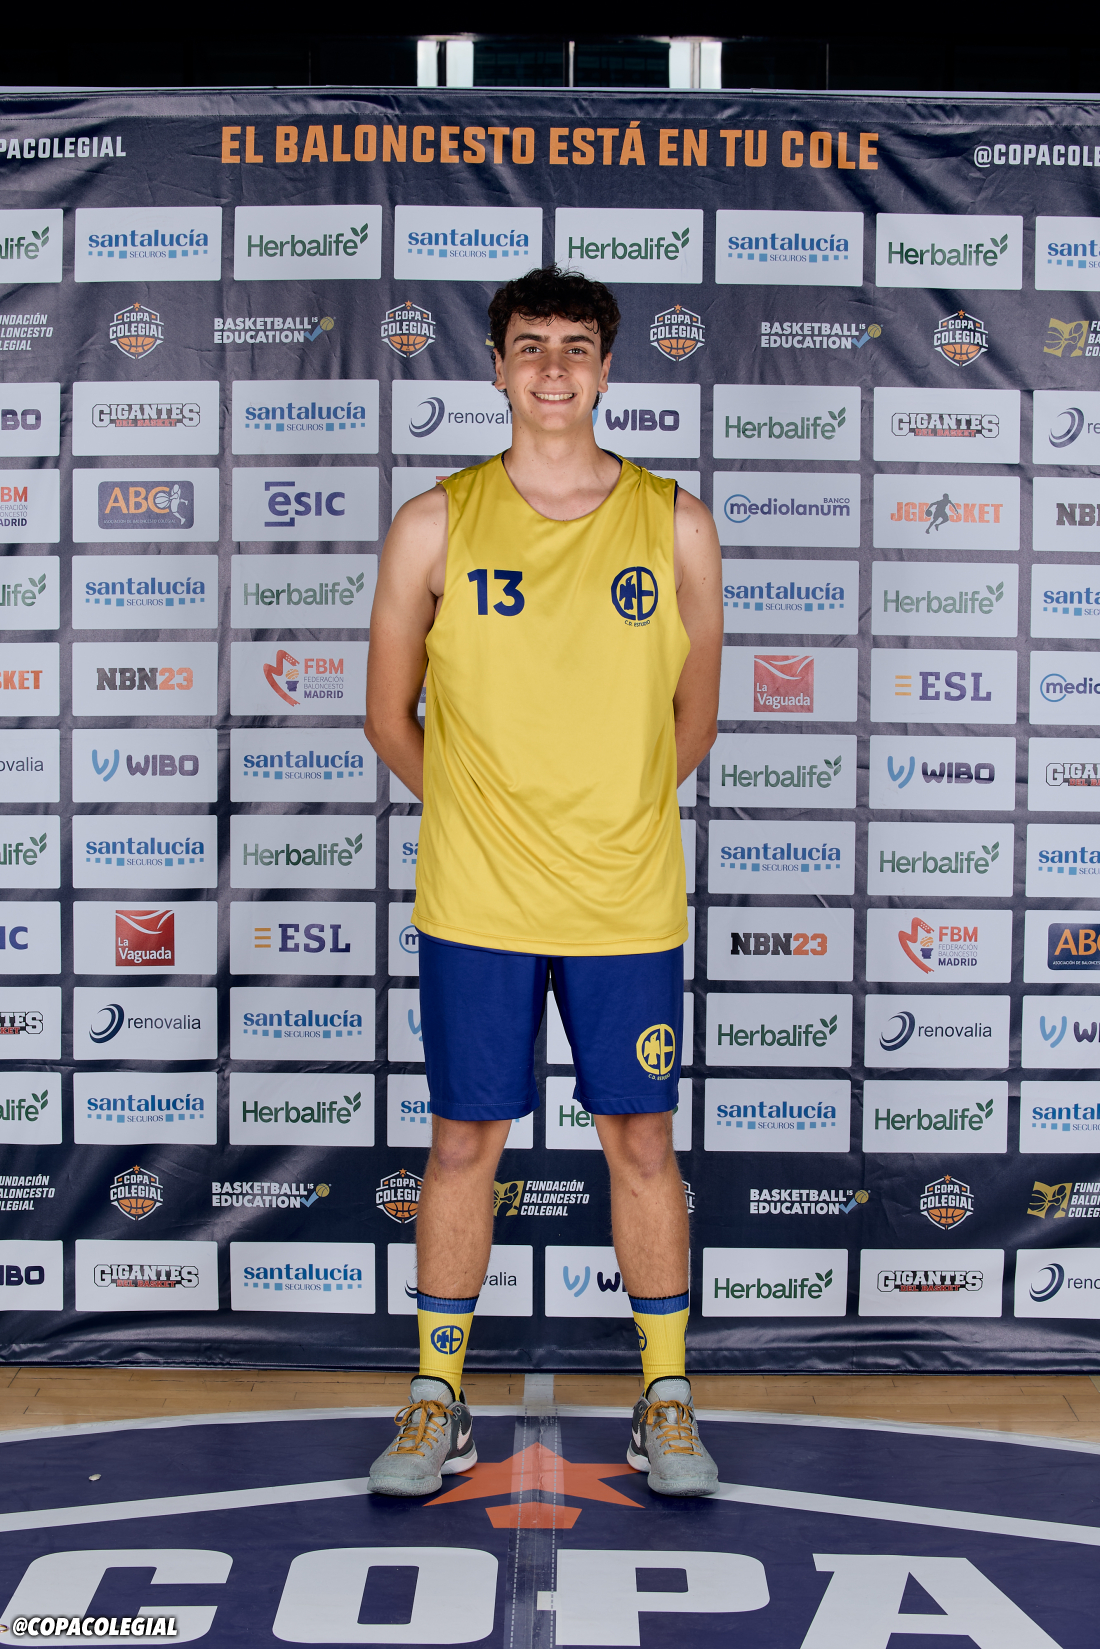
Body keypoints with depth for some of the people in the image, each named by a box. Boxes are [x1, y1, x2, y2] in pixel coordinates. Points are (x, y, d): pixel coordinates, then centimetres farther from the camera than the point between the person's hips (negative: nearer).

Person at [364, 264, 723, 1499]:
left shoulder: (674, 525, 1)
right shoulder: (434, 526, -1)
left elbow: (693, 723, 10)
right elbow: (389, 716, 7)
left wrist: (607, 820, 9)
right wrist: (480, 819, 7)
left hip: (629, 902, 1)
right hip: (474, 902, 0)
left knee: (640, 1138, 9)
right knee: (465, 1138, 8)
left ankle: (666, 1399, 25)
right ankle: (438, 1401, 24)